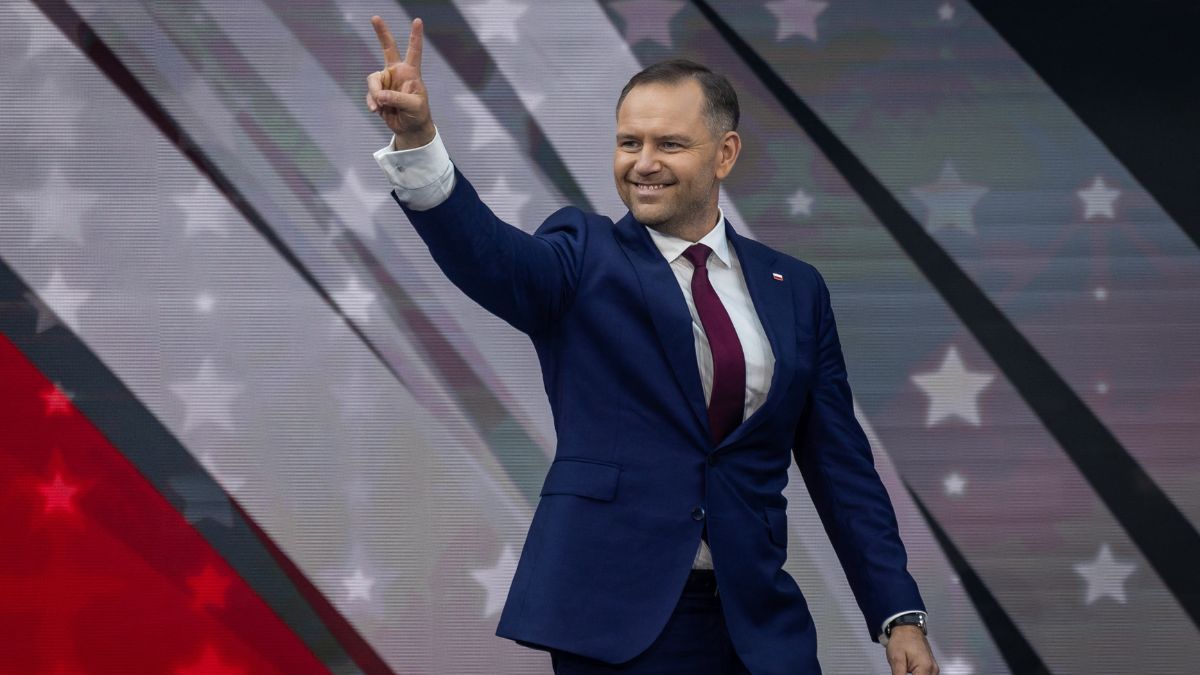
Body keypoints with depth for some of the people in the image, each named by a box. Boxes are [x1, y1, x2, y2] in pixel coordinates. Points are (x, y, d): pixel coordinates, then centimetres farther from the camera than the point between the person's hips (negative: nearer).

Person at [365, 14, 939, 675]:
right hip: (613, 618, -2)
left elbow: (841, 468, 10)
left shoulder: (796, 292, 10)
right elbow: (488, 253, -19)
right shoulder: (584, 257, 2)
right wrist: (416, 140, -37)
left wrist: (898, 614, 4)